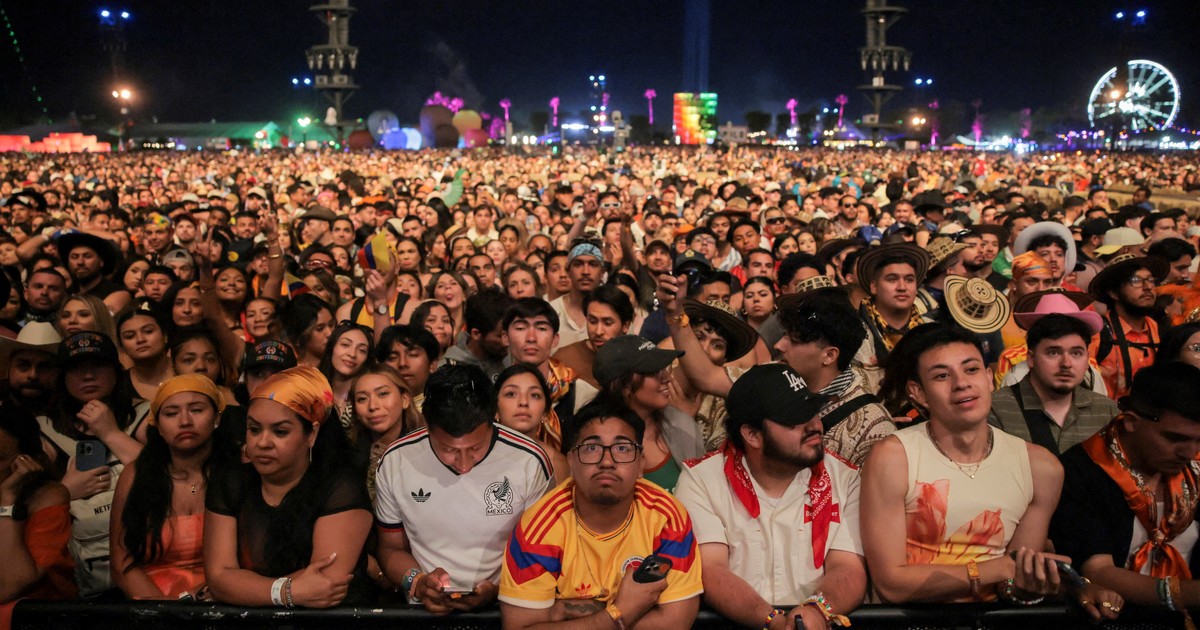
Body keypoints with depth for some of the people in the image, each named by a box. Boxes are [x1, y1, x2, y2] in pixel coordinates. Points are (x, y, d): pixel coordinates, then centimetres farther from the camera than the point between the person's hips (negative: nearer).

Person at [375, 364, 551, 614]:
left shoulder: (530, 462, -10)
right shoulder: (395, 462, -4)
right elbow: (392, 548, 9)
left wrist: (498, 591, -15)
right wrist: (417, 582, -11)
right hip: (425, 611, 2)